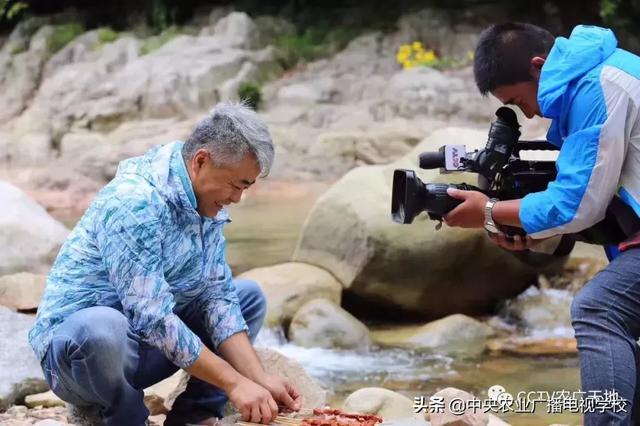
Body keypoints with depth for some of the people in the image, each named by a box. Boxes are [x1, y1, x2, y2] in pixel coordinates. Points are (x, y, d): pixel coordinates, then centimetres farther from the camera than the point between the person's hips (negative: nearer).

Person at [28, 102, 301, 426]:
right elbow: (151, 318, -30)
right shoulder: (135, 201, -26)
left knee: (248, 296, 10)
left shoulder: (208, 203, 1)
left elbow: (217, 297, 0)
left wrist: (260, 380, -13)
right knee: (101, 327, -41)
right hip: (72, 347, -8)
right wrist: (233, 383, -26)